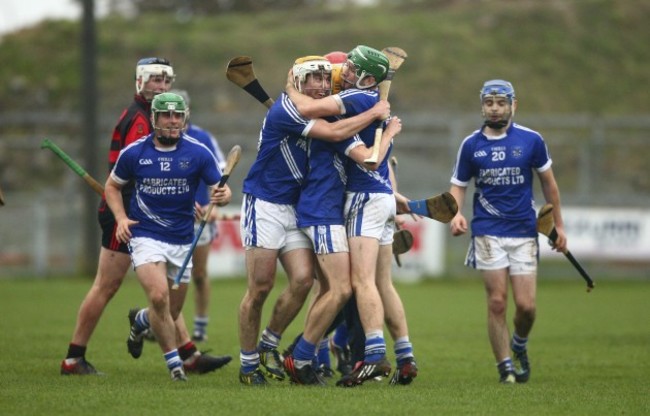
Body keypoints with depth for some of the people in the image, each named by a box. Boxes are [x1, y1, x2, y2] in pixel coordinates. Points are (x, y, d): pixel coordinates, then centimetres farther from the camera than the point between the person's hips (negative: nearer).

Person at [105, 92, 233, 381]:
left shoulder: (198, 153, -5)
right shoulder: (134, 153, -4)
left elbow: (220, 188, -4)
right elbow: (112, 186, 10)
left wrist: (223, 196, -29)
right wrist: (121, 217, -6)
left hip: (182, 241, 2)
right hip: (145, 236, -2)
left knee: (171, 312, 10)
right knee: (159, 296, -25)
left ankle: (141, 321, 47)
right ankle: (174, 362, -10)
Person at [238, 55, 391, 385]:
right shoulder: (285, 111, -17)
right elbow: (333, 133, -26)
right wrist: (375, 113, -15)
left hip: (293, 208, 8)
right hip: (264, 205, -7)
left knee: (303, 278, -7)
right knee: (260, 287, -5)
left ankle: (269, 345, 10)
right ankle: (248, 362, 5)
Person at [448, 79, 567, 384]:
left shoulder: (531, 140, 2)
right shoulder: (471, 145, 3)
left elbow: (548, 183, 12)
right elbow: (458, 185, 10)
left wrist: (558, 225, 12)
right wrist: (455, 213, -11)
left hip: (524, 232, 0)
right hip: (488, 233, 0)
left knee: (526, 305, -4)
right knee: (497, 302, -7)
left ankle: (519, 345, 28)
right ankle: (505, 365, 6)